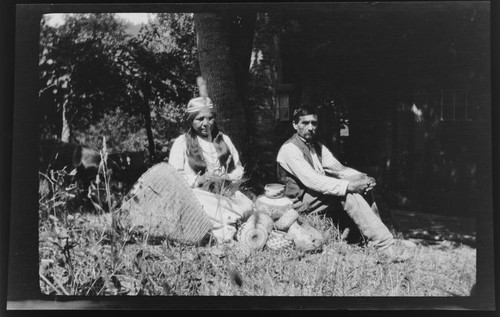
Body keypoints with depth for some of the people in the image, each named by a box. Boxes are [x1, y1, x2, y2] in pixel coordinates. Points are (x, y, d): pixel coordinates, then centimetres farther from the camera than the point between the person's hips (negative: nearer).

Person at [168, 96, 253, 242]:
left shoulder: (224, 139, 17)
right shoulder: (182, 142, 4)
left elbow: (239, 169, 20)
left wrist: (227, 177, -3)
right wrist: (199, 180, -17)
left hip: (224, 193, 4)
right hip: (196, 193, -3)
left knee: (247, 206, -27)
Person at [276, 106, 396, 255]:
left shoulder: (317, 146, 15)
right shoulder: (289, 149, -13)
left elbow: (338, 168, 7)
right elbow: (311, 181, -24)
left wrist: (362, 178, -13)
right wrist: (348, 186, -29)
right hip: (301, 202, -8)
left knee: (362, 189, -11)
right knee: (348, 194, -27)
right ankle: (385, 245, -30)